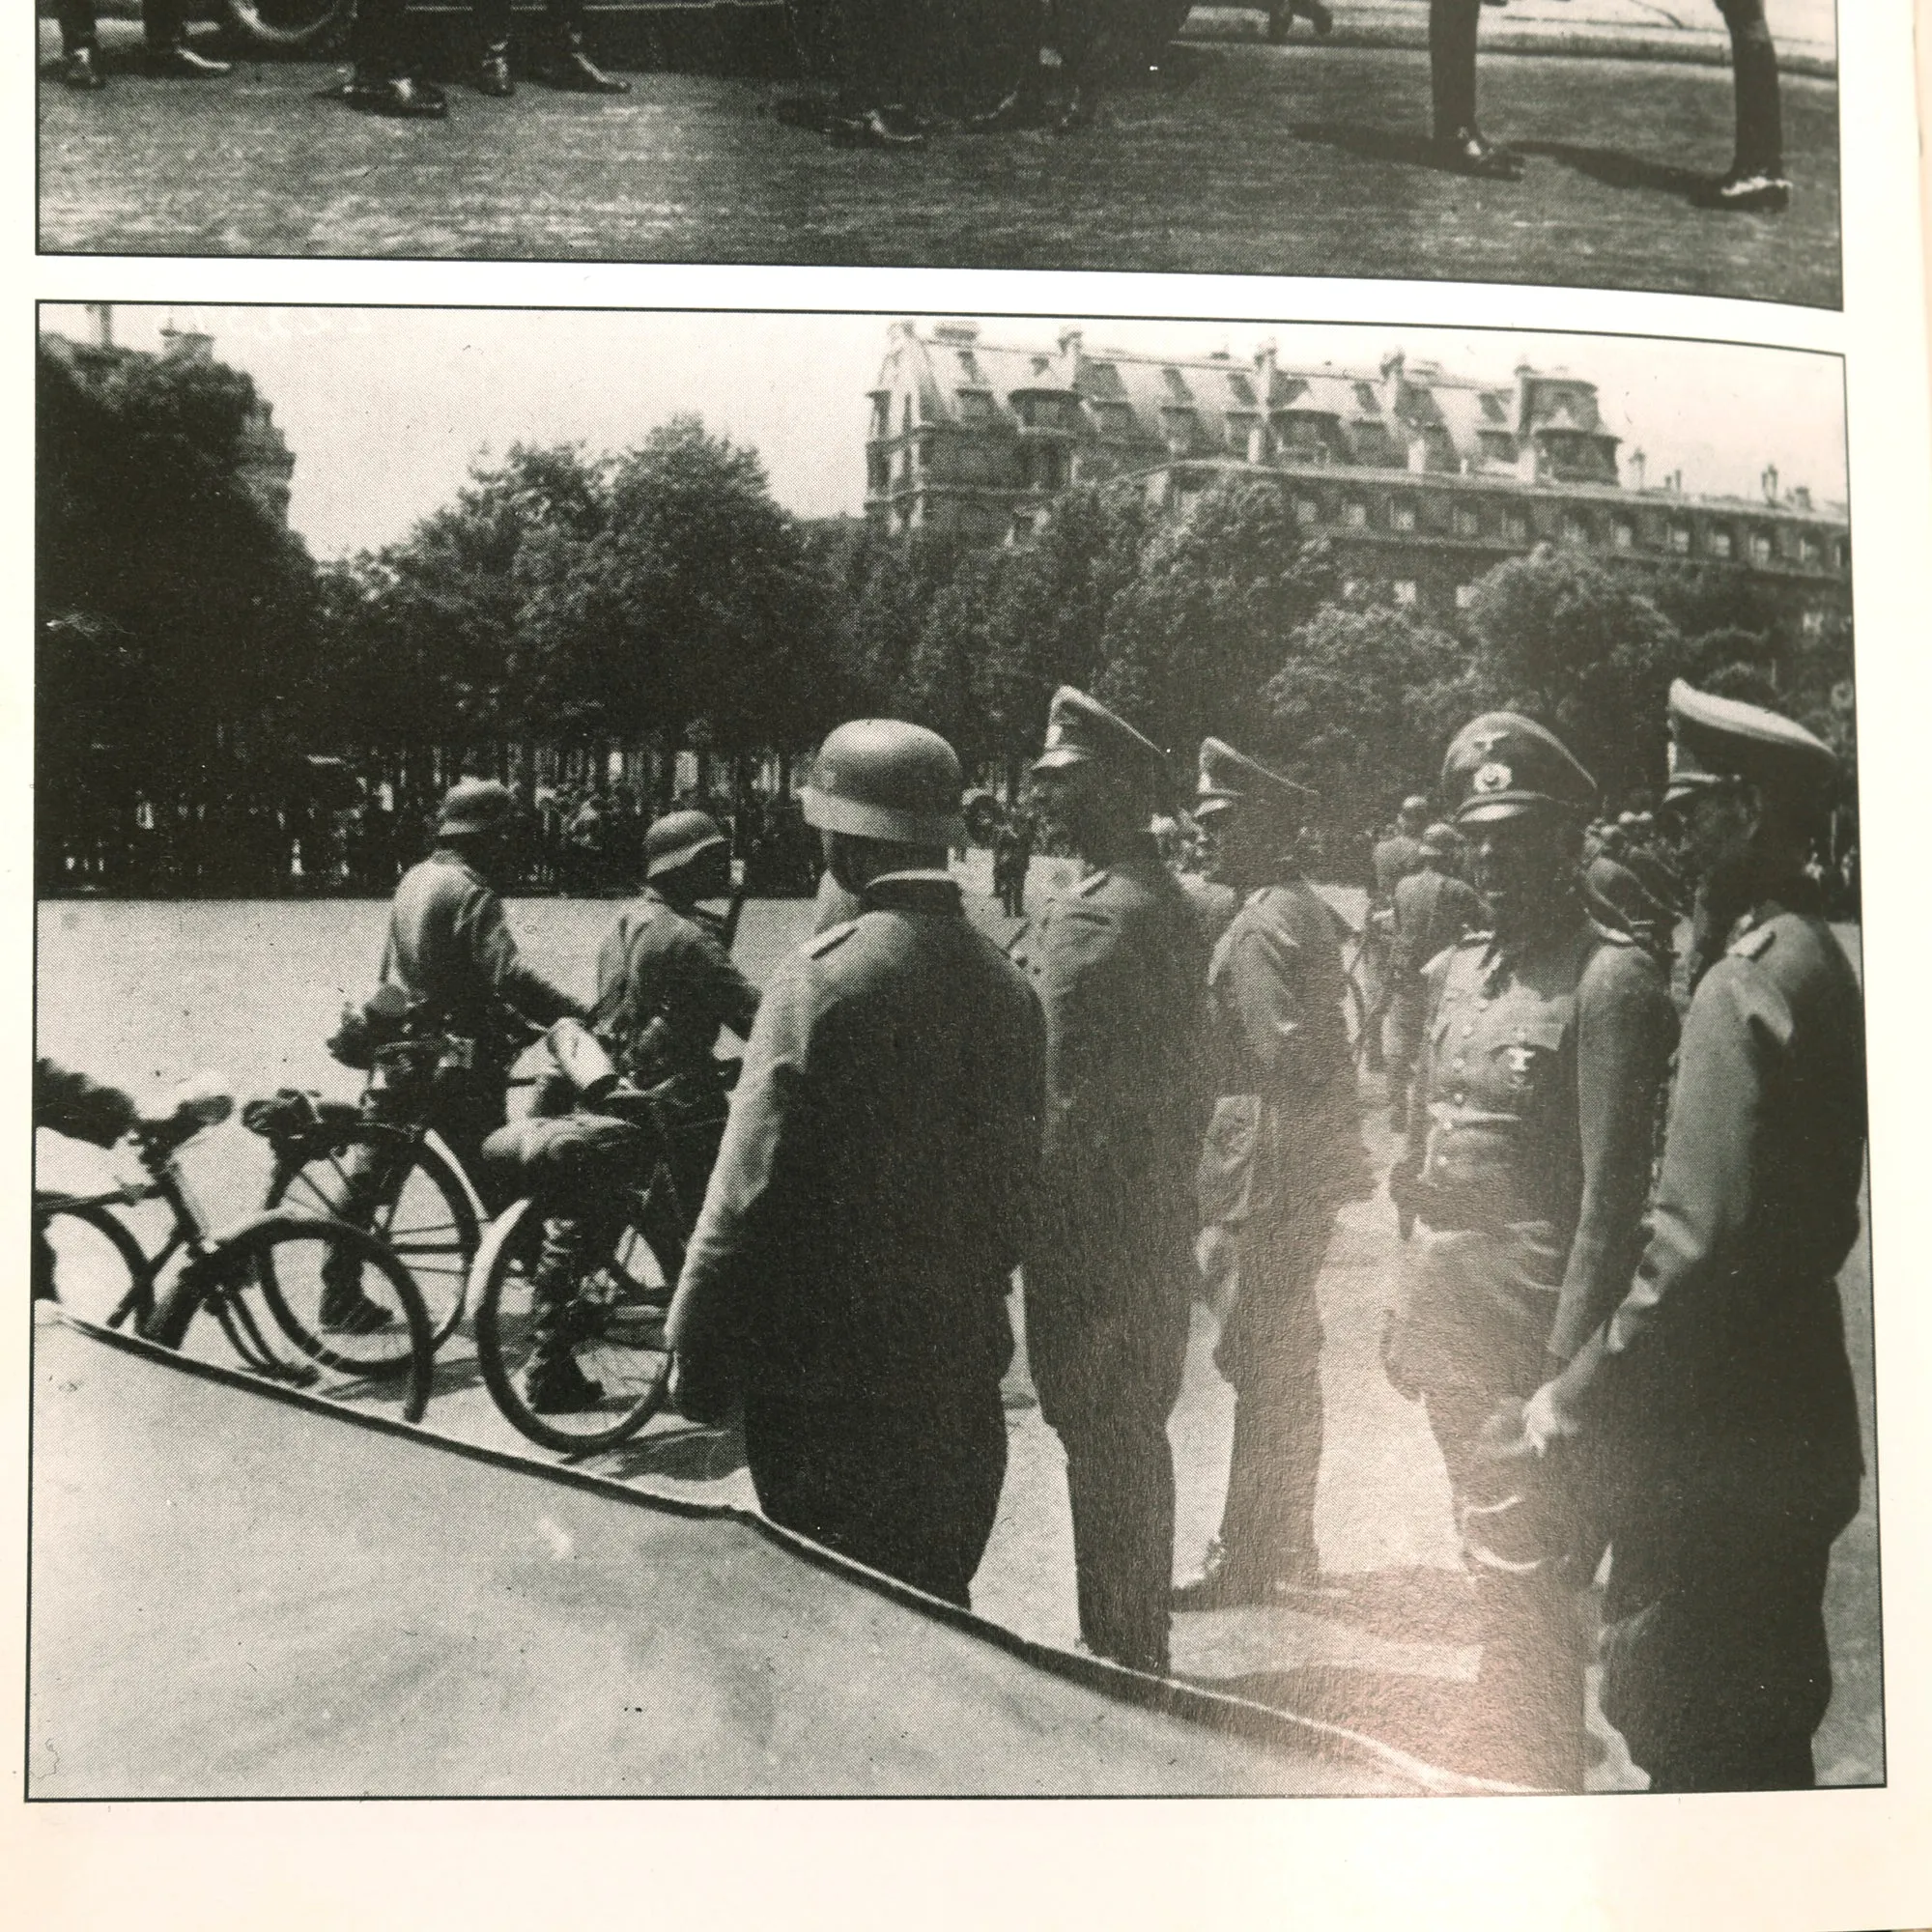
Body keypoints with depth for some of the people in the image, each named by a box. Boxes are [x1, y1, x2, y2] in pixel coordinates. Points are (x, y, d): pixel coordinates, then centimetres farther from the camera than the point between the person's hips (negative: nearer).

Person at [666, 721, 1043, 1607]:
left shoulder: (823, 974, -15)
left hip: (826, 1366, -6)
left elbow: (751, 1184, -15)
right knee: (937, 1600, 17)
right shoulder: (1005, 984, 4)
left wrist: (698, 1349, -6)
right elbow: (1021, 1177, 10)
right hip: (963, 1357, 6)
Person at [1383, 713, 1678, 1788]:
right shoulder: (1455, 971, 10)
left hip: (1532, 1329, -8)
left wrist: (1568, 1365, -19)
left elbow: (1613, 1194, -17)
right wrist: (1408, 1312, 15)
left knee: (1526, 1588, 0)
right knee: (1490, 1569, 20)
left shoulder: (1612, 983, -14)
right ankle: (1501, 1765, 36)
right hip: (1452, 1323, 8)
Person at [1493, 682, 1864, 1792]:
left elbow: (1696, 1246, -26)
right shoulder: (1817, 962, 11)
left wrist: (1571, 1409, -18)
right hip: (1792, 1435, 10)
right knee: (1767, 1739, 21)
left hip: (1716, 1451, -10)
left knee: (1690, 1742, 2)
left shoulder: (1747, 986, -19)